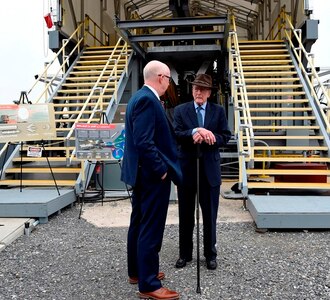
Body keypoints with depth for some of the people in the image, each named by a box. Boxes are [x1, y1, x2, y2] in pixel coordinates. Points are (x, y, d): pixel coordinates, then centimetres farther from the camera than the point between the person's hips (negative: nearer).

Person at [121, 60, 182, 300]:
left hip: (142, 173, 11)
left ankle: (137, 271, 32)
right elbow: (145, 142, -26)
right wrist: (162, 170, -19)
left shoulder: (140, 97, 13)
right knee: (151, 228, -2)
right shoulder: (148, 100, -19)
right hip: (153, 175, -11)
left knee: (139, 224, 18)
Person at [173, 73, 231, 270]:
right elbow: (176, 134, -10)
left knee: (210, 215, 10)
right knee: (186, 215, 11)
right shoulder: (180, 110, 3)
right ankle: (185, 253, 26)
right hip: (186, 168, 0)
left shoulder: (219, 111, 5)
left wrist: (207, 138, -18)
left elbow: (225, 137, -3)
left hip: (210, 169, 0)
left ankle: (211, 254, 26)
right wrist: (195, 131, -26)